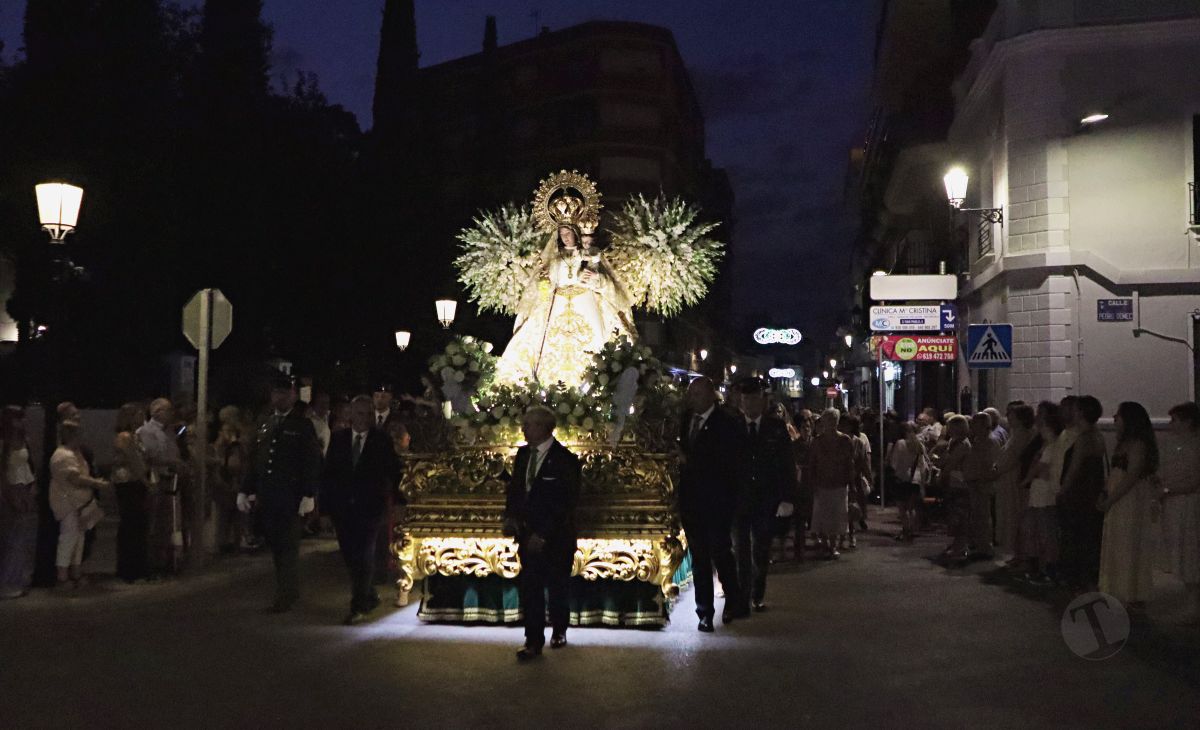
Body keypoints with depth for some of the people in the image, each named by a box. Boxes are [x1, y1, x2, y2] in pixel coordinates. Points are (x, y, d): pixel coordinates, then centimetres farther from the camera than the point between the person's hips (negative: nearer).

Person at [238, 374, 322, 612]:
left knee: (288, 546, -4)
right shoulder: (264, 425, 15)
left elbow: (312, 462, -6)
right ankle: (291, 590, 23)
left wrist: (309, 495, -13)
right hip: (267, 497, 5)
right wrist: (245, 490, 9)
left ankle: (284, 597, 0)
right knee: (276, 545, 10)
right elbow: (254, 459, 16)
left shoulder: (303, 426, -1)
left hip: (291, 496, -5)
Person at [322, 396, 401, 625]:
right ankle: (369, 597, 28)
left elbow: (394, 472, 4)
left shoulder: (382, 441, 0)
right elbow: (328, 473, 6)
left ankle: (358, 607, -3)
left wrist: (390, 498, -3)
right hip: (342, 508, 3)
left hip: (370, 507, -3)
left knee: (364, 556, -7)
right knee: (350, 556, 10)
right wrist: (326, 503, 1)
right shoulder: (338, 439, 6)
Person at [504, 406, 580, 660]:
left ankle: (559, 632, 33)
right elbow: (514, 487, 14)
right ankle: (534, 641, 7)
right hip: (529, 534, 4)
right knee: (530, 589, 0)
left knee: (557, 588, 12)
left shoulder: (564, 459, -14)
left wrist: (543, 534, -19)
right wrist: (510, 516, -3)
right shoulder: (523, 454, 5)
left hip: (556, 537, -4)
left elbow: (565, 503, -16)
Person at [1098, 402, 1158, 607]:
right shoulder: (1125, 443, 15)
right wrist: (1105, 494, 3)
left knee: (1129, 548, -2)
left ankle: (1134, 596, 6)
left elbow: (1131, 476, -21)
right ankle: (1120, 592, 20)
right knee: (1117, 548, 13)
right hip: (1118, 502, 9)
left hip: (1132, 500, -9)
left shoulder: (1137, 444, -15)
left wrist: (1110, 500, -18)